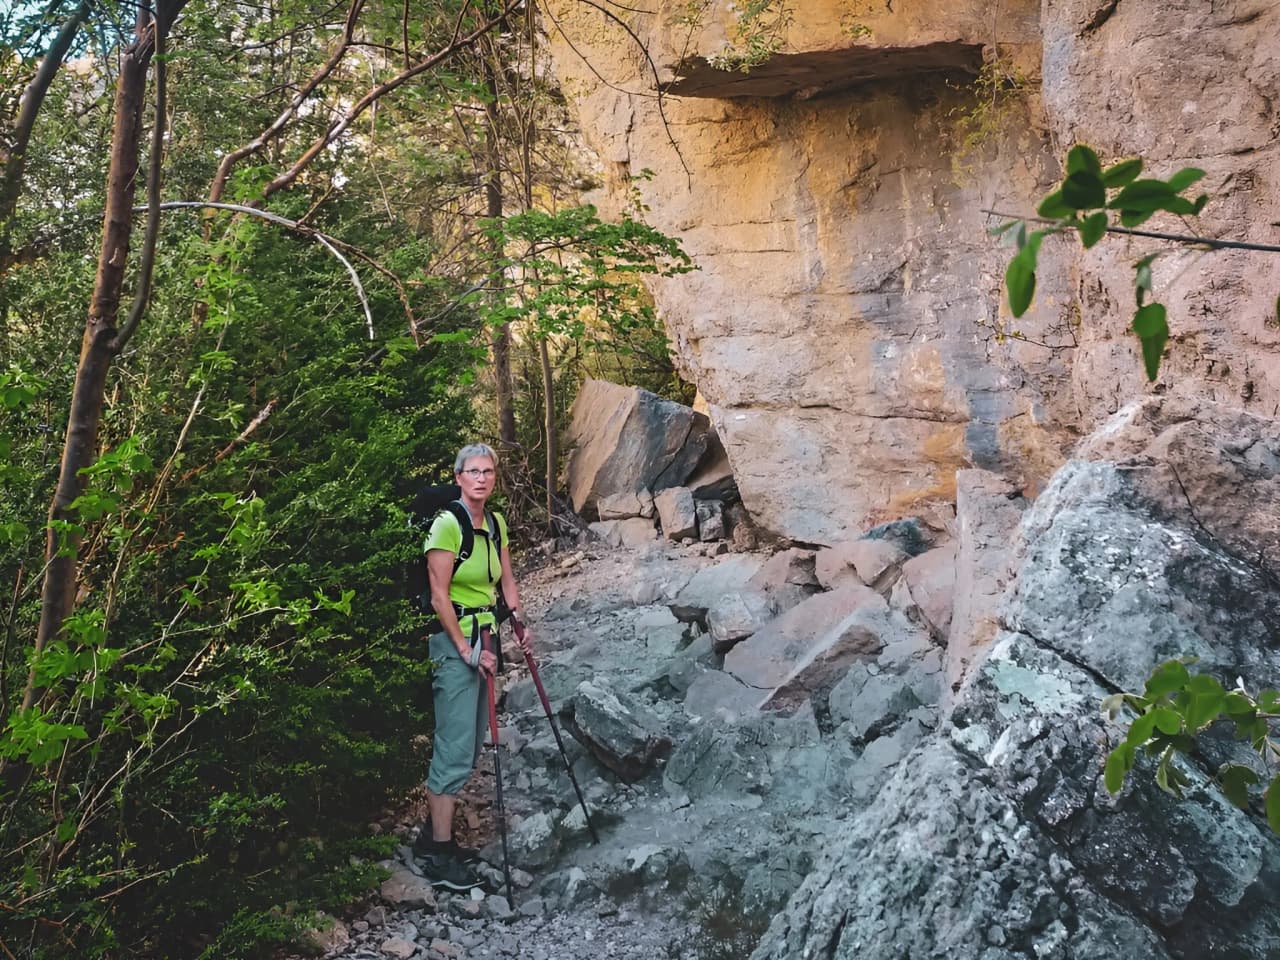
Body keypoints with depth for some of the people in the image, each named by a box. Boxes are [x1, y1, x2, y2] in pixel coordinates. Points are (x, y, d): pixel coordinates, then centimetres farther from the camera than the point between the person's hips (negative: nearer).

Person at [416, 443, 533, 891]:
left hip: (485, 636, 8)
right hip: (454, 640, -8)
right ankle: (440, 857, 1)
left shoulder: (496, 523, 9)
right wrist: (466, 650, -16)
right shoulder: (447, 524, -15)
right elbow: (439, 595, -16)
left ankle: (435, 835, 23)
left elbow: (506, 581, 14)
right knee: (456, 746, -7)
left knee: (469, 744, 12)